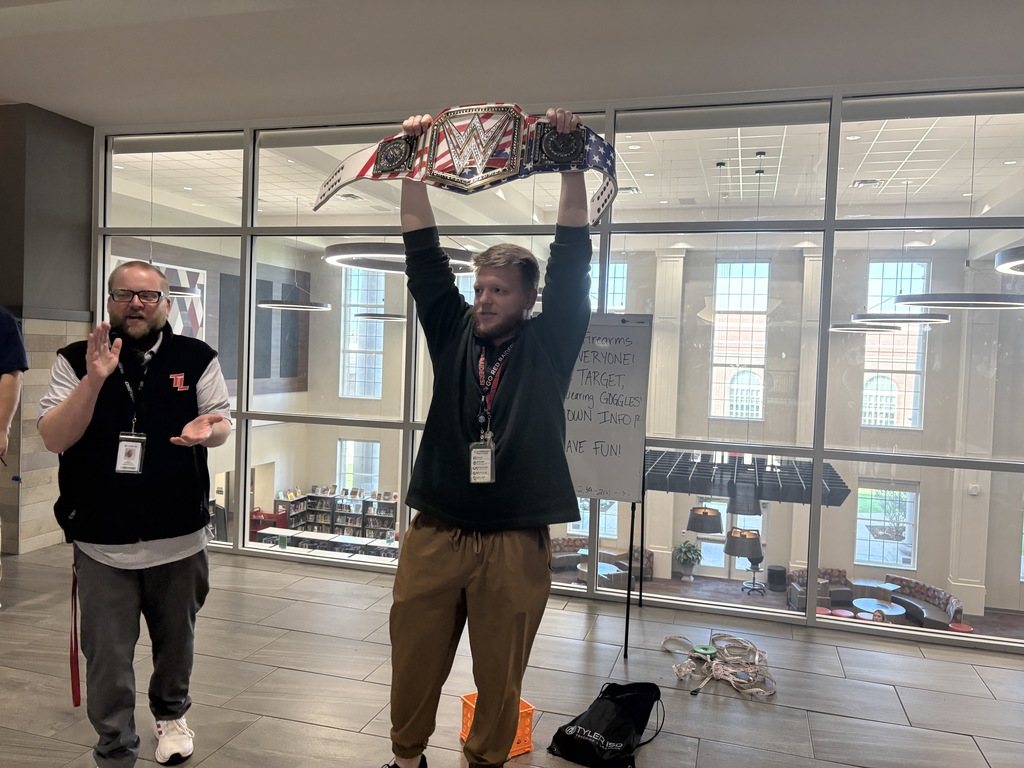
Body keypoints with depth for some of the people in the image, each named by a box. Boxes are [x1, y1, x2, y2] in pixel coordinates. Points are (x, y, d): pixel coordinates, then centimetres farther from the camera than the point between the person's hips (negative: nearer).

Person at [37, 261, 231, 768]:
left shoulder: (196, 358, -1)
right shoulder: (75, 361, -1)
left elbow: (222, 426, 2)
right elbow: (54, 439, -8)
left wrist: (205, 431, -23)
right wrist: (94, 380, -21)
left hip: (179, 537, 1)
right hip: (101, 542, -1)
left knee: (176, 640, 19)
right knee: (107, 657, 6)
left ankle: (171, 713, 46)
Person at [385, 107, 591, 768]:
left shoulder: (548, 345, 2)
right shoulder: (454, 334, 8)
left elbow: (573, 259, -5)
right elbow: (424, 255, 5)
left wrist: (571, 160, -9)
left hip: (516, 540, -2)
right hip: (436, 532, 2)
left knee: (501, 671, 10)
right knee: (415, 658, 12)